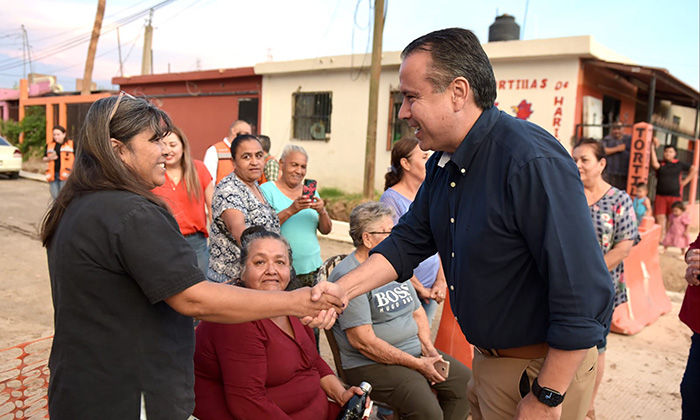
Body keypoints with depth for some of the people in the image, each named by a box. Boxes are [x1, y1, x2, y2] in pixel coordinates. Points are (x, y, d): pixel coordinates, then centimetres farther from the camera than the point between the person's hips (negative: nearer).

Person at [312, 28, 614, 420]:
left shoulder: (533, 162, -28)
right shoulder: (442, 164, 1)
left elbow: (584, 292, -28)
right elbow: (409, 241, 6)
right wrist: (344, 288, -6)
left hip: (546, 366, -8)